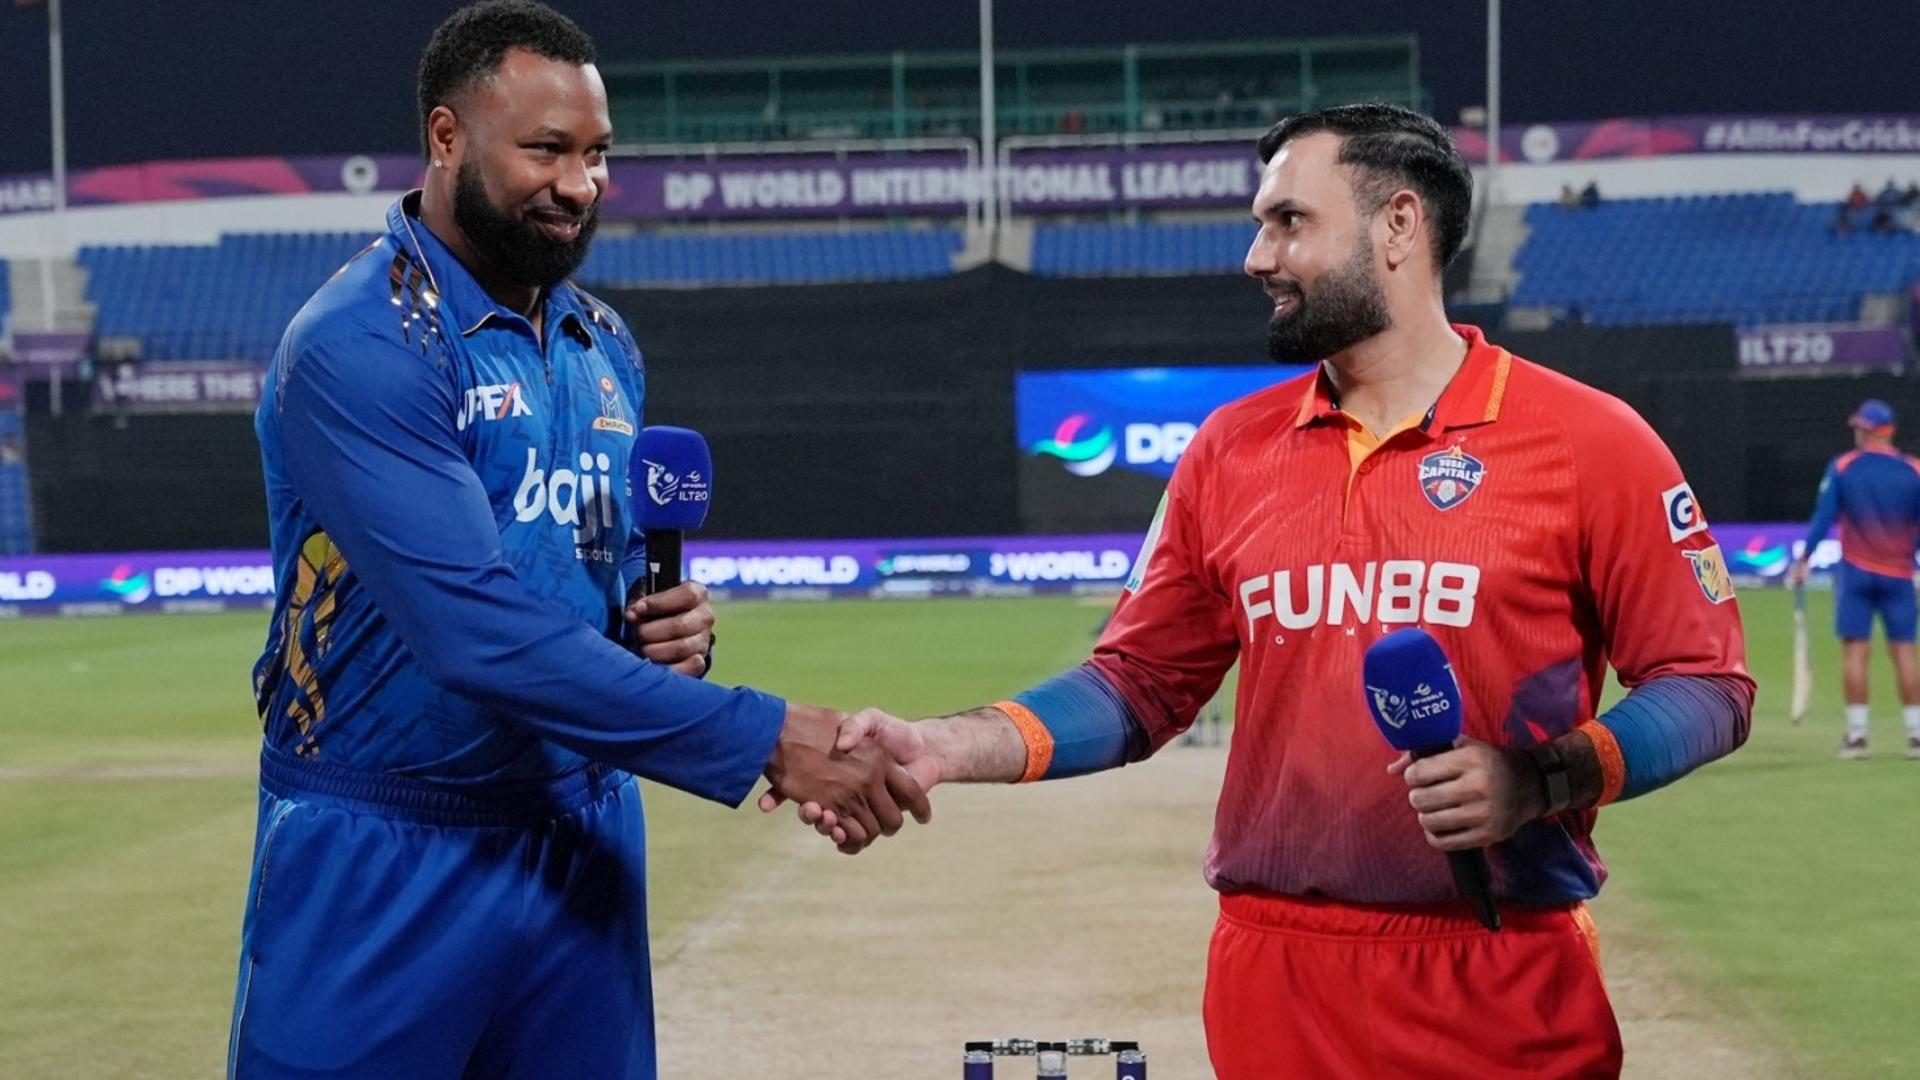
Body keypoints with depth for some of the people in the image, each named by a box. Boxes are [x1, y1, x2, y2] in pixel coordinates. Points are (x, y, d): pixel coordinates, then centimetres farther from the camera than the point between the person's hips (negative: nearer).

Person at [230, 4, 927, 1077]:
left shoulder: (605, 346, 8)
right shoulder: (360, 345, -16)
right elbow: (481, 631, -25)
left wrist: (672, 628, -5)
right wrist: (764, 738, -27)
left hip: (584, 844, 6)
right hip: (385, 865, -6)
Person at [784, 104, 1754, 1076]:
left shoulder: (1587, 441, -3)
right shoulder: (1231, 449, 9)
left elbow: (1705, 684, -2)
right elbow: (1137, 686, 11)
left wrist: (1539, 783, -18)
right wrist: (943, 748, -3)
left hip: (1507, 990, -3)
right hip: (1275, 988, 3)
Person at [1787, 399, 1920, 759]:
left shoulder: (1842, 468, -3)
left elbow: (1823, 517, -7)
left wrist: (1803, 560, -3)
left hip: (1856, 571, -1)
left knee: (1855, 650, 0)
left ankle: (1857, 733, -3)